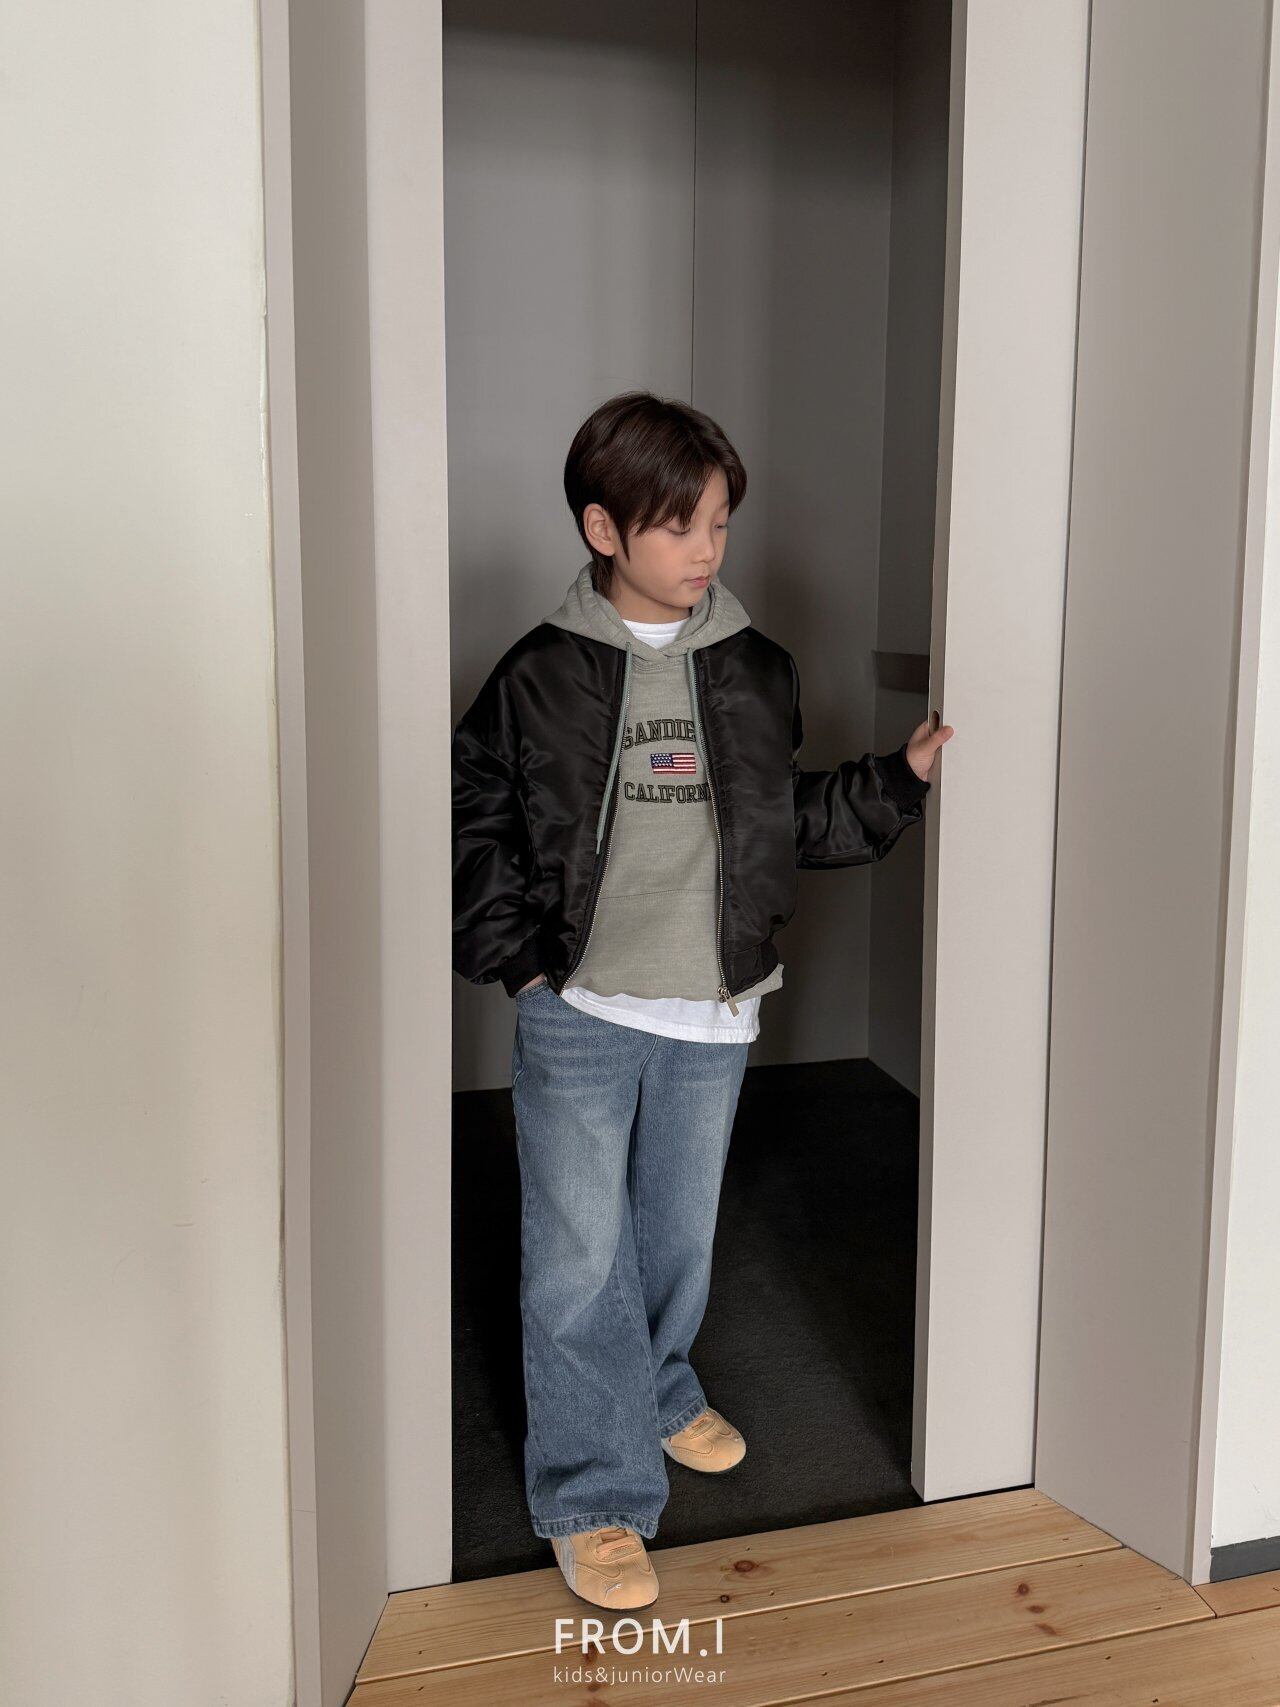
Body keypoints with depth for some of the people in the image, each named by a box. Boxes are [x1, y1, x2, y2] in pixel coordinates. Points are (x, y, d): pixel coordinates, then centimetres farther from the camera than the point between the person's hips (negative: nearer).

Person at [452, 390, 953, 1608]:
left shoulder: (756, 672, 4)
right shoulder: (541, 674, -6)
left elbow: (793, 822, 11)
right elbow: (472, 821, 0)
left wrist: (902, 777, 2)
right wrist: (515, 953, -6)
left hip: (713, 1016, 4)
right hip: (578, 1016, -3)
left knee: (679, 1237, 19)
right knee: (581, 1259, 2)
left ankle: (656, 1395, 45)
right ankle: (593, 1496, 17)